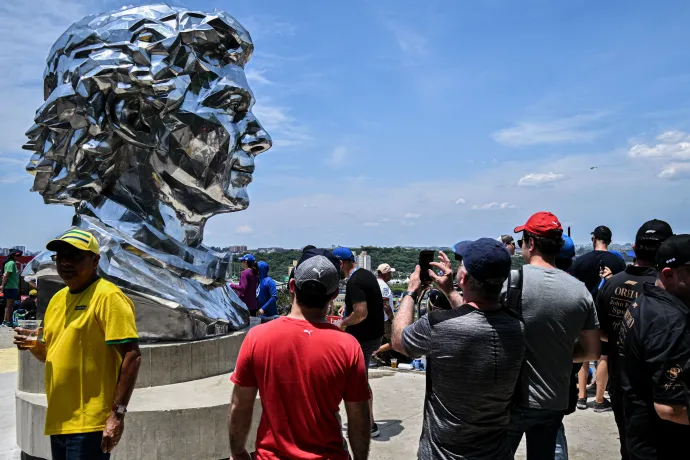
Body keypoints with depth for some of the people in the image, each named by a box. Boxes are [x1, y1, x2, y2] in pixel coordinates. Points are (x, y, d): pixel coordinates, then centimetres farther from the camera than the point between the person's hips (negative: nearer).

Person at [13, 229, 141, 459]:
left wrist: (118, 413, -22)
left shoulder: (108, 296, -13)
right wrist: (35, 346, -1)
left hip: (89, 423, -8)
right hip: (58, 421, 8)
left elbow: (132, 356, -19)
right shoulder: (57, 299, 11)